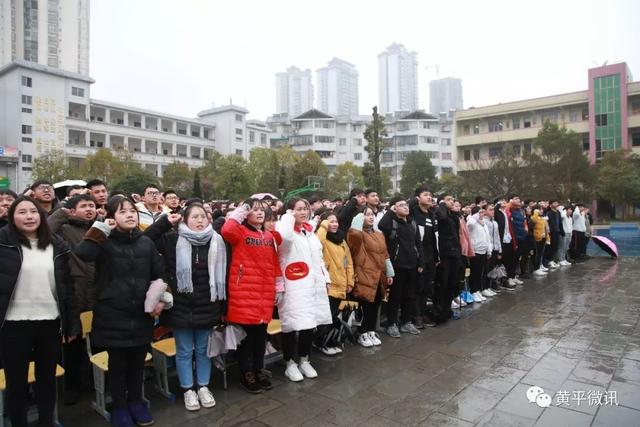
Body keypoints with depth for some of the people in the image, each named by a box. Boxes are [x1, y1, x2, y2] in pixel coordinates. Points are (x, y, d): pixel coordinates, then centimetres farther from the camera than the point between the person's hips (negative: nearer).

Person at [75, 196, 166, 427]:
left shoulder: (146, 242, 2)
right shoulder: (105, 242, -7)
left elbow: (160, 274, 7)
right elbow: (82, 253, -29)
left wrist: (162, 299, -1)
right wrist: (101, 229, -22)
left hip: (142, 315, 3)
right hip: (113, 315, -3)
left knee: (137, 362, 16)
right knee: (117, 363, 11)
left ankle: (135, 402, 35)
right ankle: (119, 407, 30)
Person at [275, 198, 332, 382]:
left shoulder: (310, 231, 17)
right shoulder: (288, 231, -6)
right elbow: (283, 235, -34)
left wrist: (325, 277, 18)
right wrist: (289, 216, -17)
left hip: (314, 285, 7)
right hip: (294, 286, -7)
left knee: (310, 324, 11)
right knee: (292, 325, -4)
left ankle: (304, 361, 27)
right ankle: (290, 364, 14)